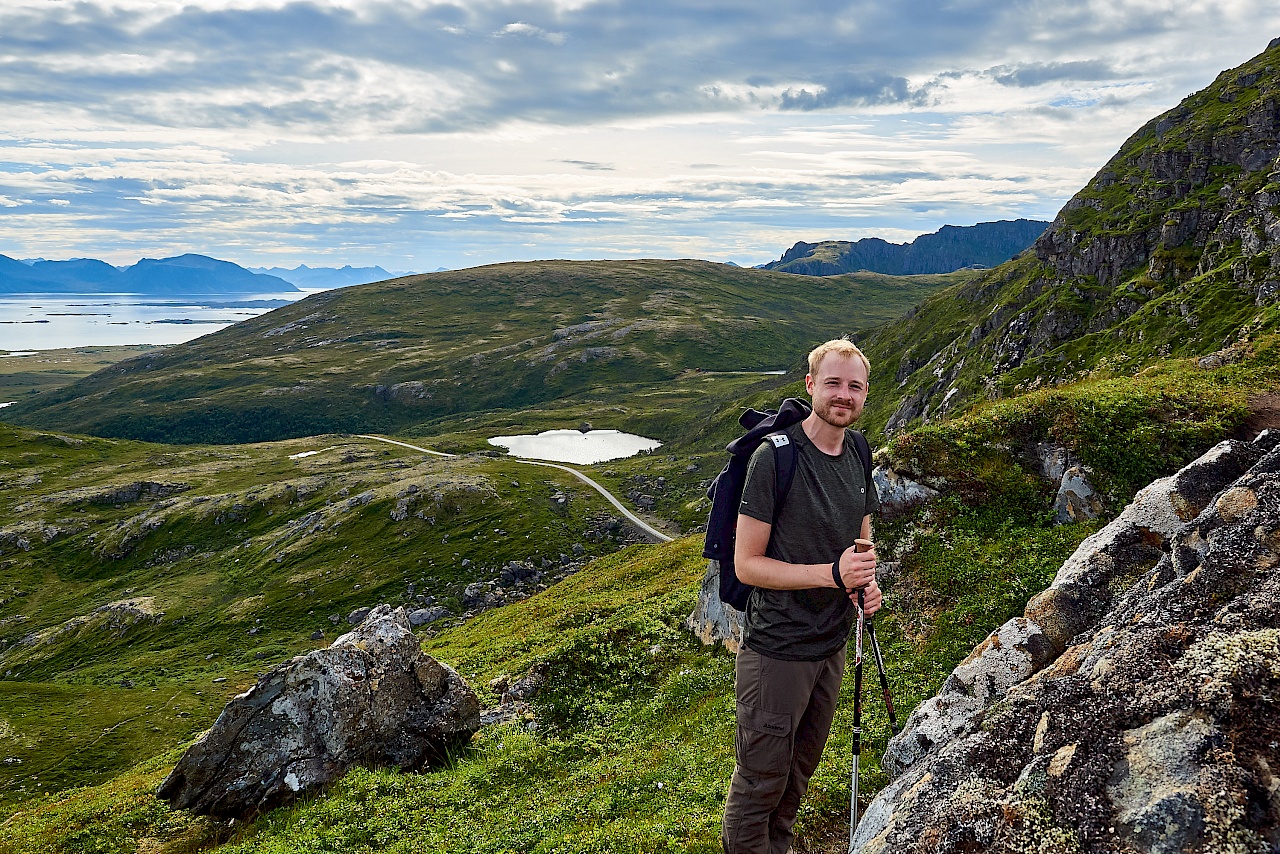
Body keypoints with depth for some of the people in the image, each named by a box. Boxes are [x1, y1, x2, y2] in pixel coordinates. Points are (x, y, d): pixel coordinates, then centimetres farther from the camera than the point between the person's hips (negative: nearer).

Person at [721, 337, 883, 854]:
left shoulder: (859, 456, 5)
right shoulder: (775, 457, -18)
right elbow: (747, 563, -17)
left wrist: (866, 583, -4)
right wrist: (833, 573, -25)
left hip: (831, 645, 7)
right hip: (777, 650, -7)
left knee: (798, 773, 23)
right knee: (760, 782, 4)